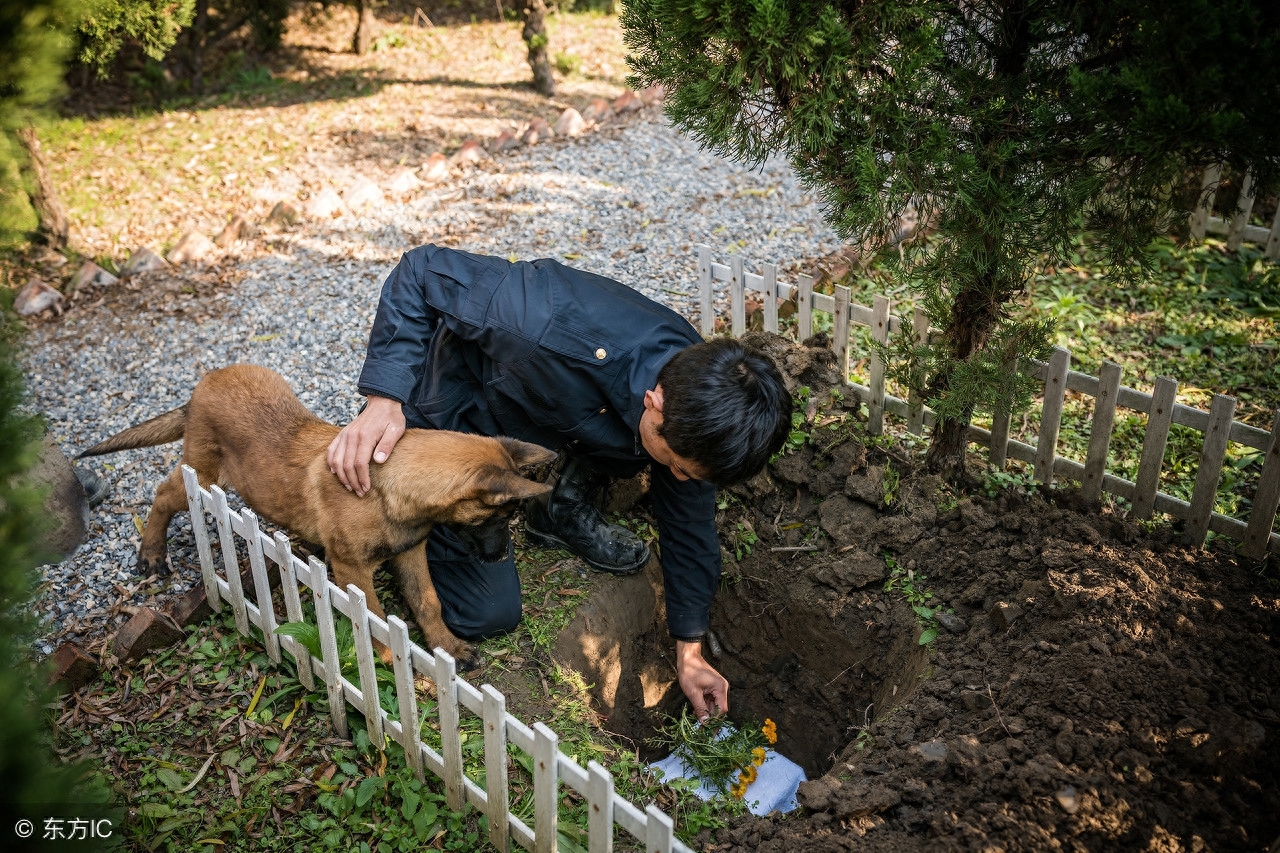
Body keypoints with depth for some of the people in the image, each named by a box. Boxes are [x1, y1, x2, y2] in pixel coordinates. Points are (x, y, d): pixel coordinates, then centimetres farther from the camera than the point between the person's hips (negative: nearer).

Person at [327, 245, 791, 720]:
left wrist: (689, 655, 0)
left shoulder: (691, 398, -22)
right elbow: (421, 270, -31)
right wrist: (383, 402, -40)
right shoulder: (565, 333, -43)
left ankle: (565, 513, 4)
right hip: (450, 422, -5)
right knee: (488, 614, -6)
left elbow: (687, 522, -7)